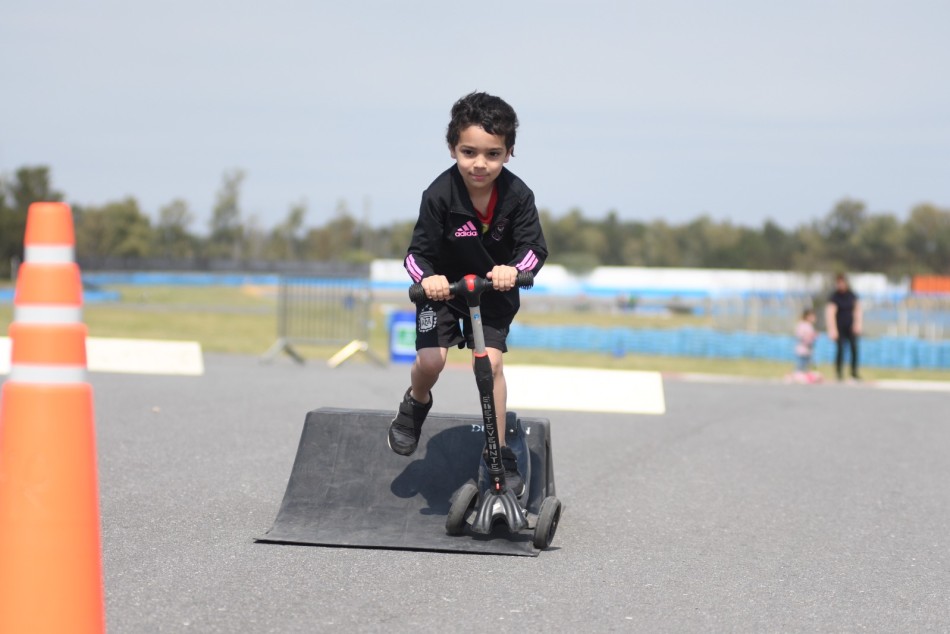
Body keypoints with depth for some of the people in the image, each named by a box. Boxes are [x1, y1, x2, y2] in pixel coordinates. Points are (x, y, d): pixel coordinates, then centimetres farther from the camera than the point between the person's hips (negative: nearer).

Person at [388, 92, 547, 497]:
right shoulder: (440, 195, -24)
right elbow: (419, 252, -20)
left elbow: (534, 246, -19)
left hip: (495, 292, 1)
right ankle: (415, 405, 20)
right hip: (444, 289, -1)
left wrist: (514, 269, -41)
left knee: (490, 361, -15)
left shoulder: (517, 195, -20)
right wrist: (427, 277, -42)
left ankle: (500, 453, -1)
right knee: (430, 360, -18)